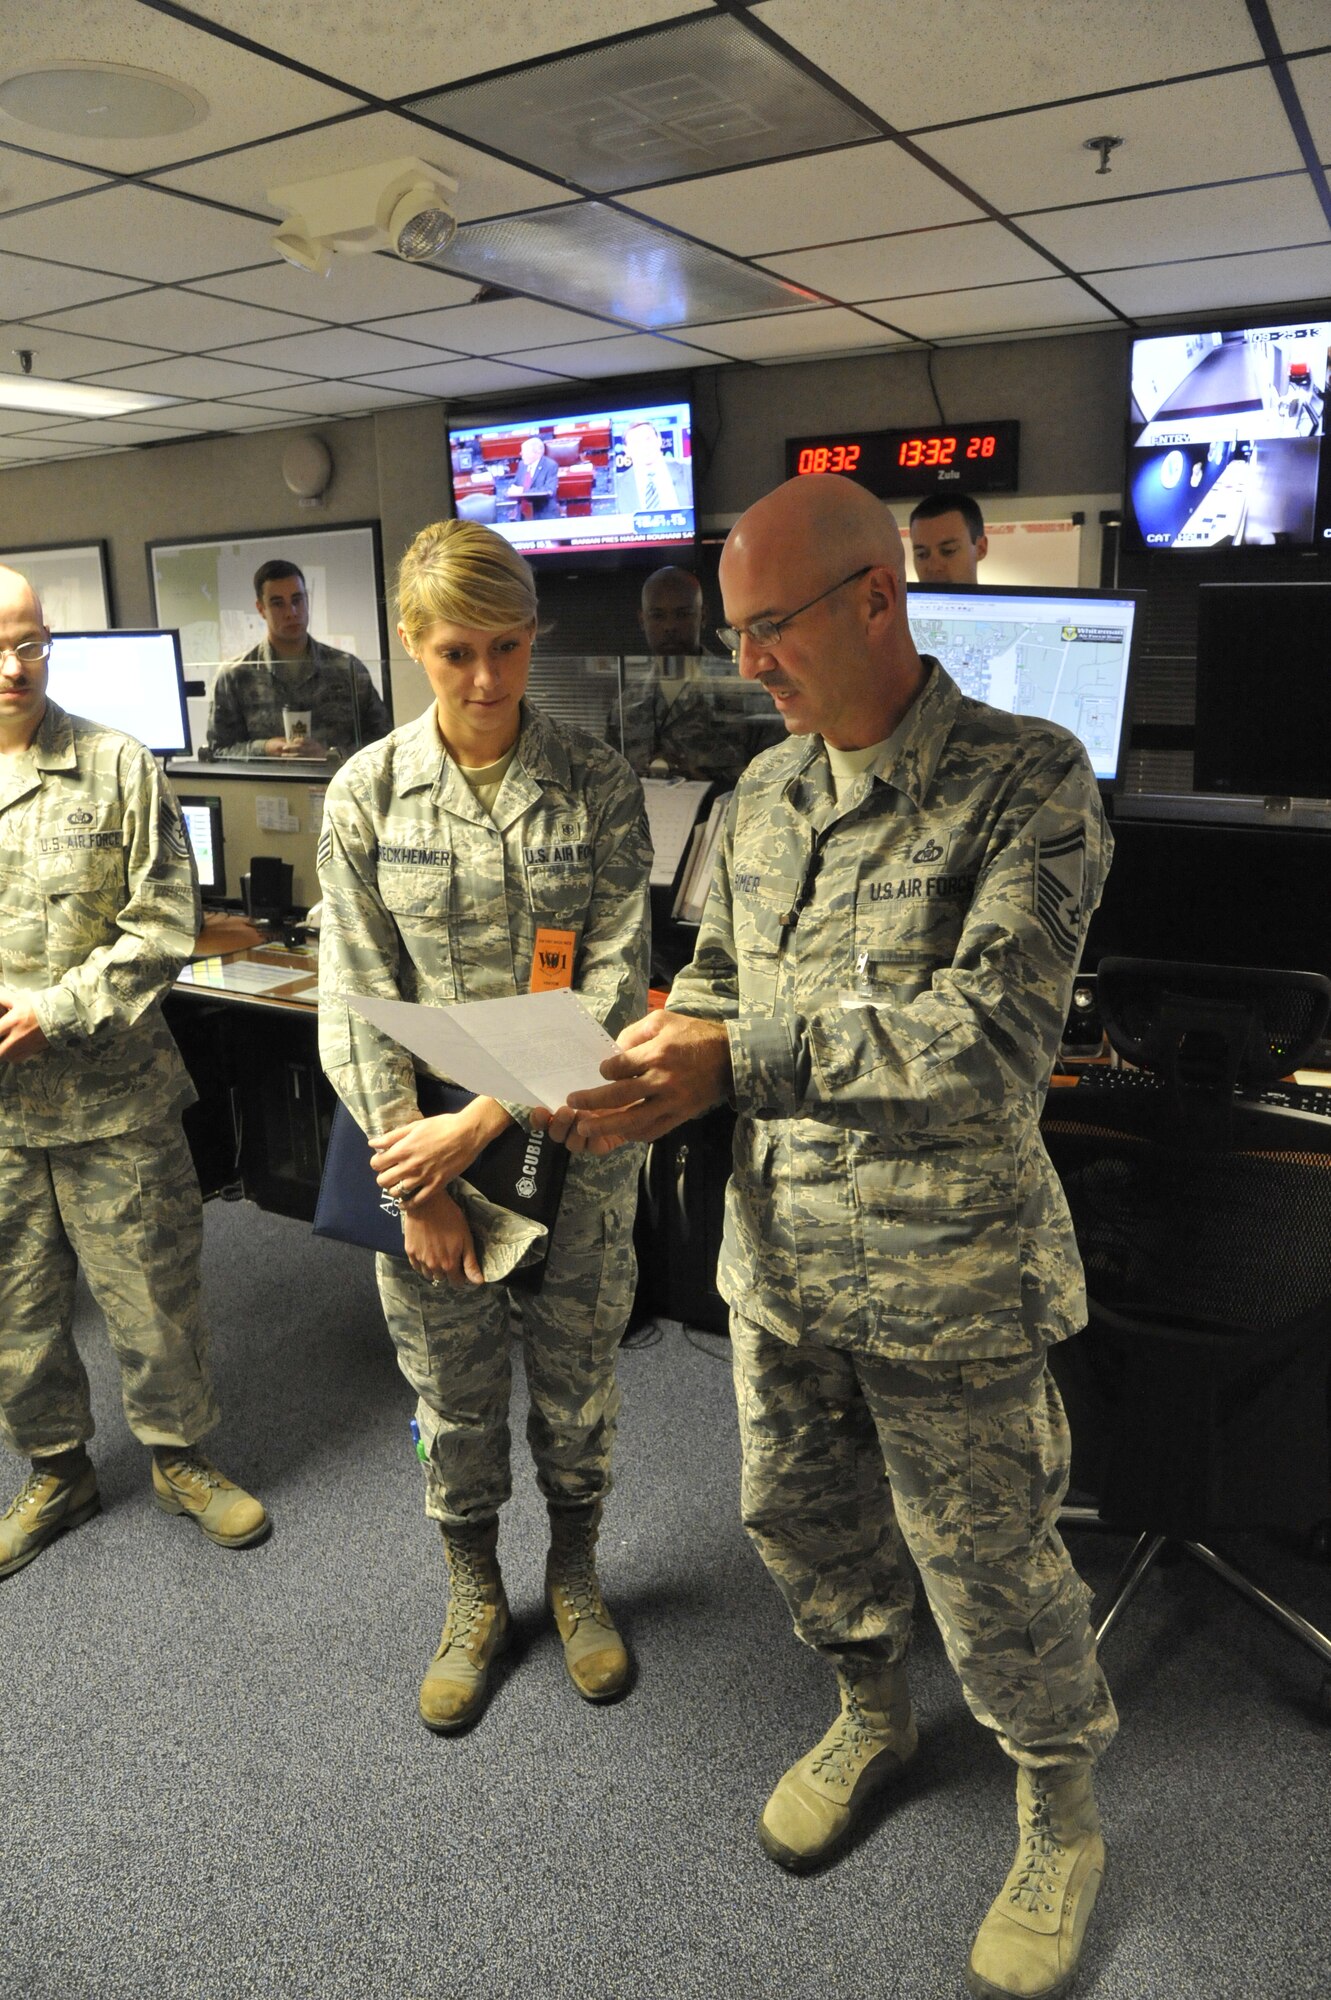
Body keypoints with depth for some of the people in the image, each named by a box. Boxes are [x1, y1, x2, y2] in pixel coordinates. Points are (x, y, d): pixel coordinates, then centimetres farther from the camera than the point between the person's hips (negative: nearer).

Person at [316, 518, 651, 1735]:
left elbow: (614, 980, -11)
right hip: (420, 1146, 1)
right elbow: (355, 999, -5)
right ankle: (475, 1599, 41)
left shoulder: (598, 786, -5)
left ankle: (575, 1576, 43)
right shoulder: (367, 795, -3)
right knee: (453, 1394, 15)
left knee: (577, 1381, 16)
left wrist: (484, 1123, -18)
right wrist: (417, 1179, -10)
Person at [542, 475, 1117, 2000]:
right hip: (779, 1257, 6)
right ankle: (872, 1719, 53)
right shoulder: (763, 790, 4)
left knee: (988, 1568, 12)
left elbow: (993, 1031, -27)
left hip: (948, 1279, -6)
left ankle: (1061, 1823, 42)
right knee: (797, 1516, 23)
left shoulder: (1025, 781, -17)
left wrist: (741, 1062, -28)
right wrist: (654, 1064, -7)